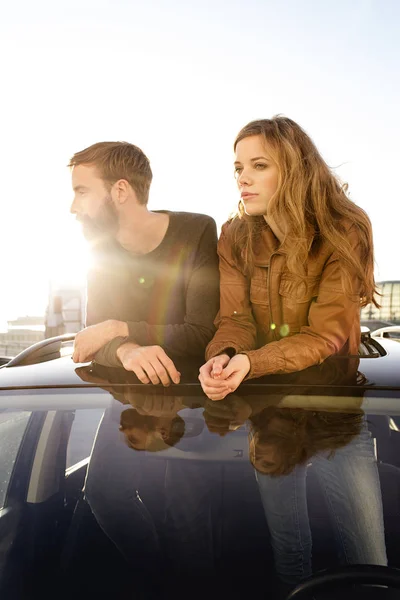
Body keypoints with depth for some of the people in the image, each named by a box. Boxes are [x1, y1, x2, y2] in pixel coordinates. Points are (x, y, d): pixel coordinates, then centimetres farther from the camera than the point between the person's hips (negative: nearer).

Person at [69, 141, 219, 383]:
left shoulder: (198, 232, -13)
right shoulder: (103, 247, 2)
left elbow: (204, 335, -17)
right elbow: (97, 335, -4)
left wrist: (116, 329, -17)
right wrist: (125, 350, -26)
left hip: (192, 381, -3)